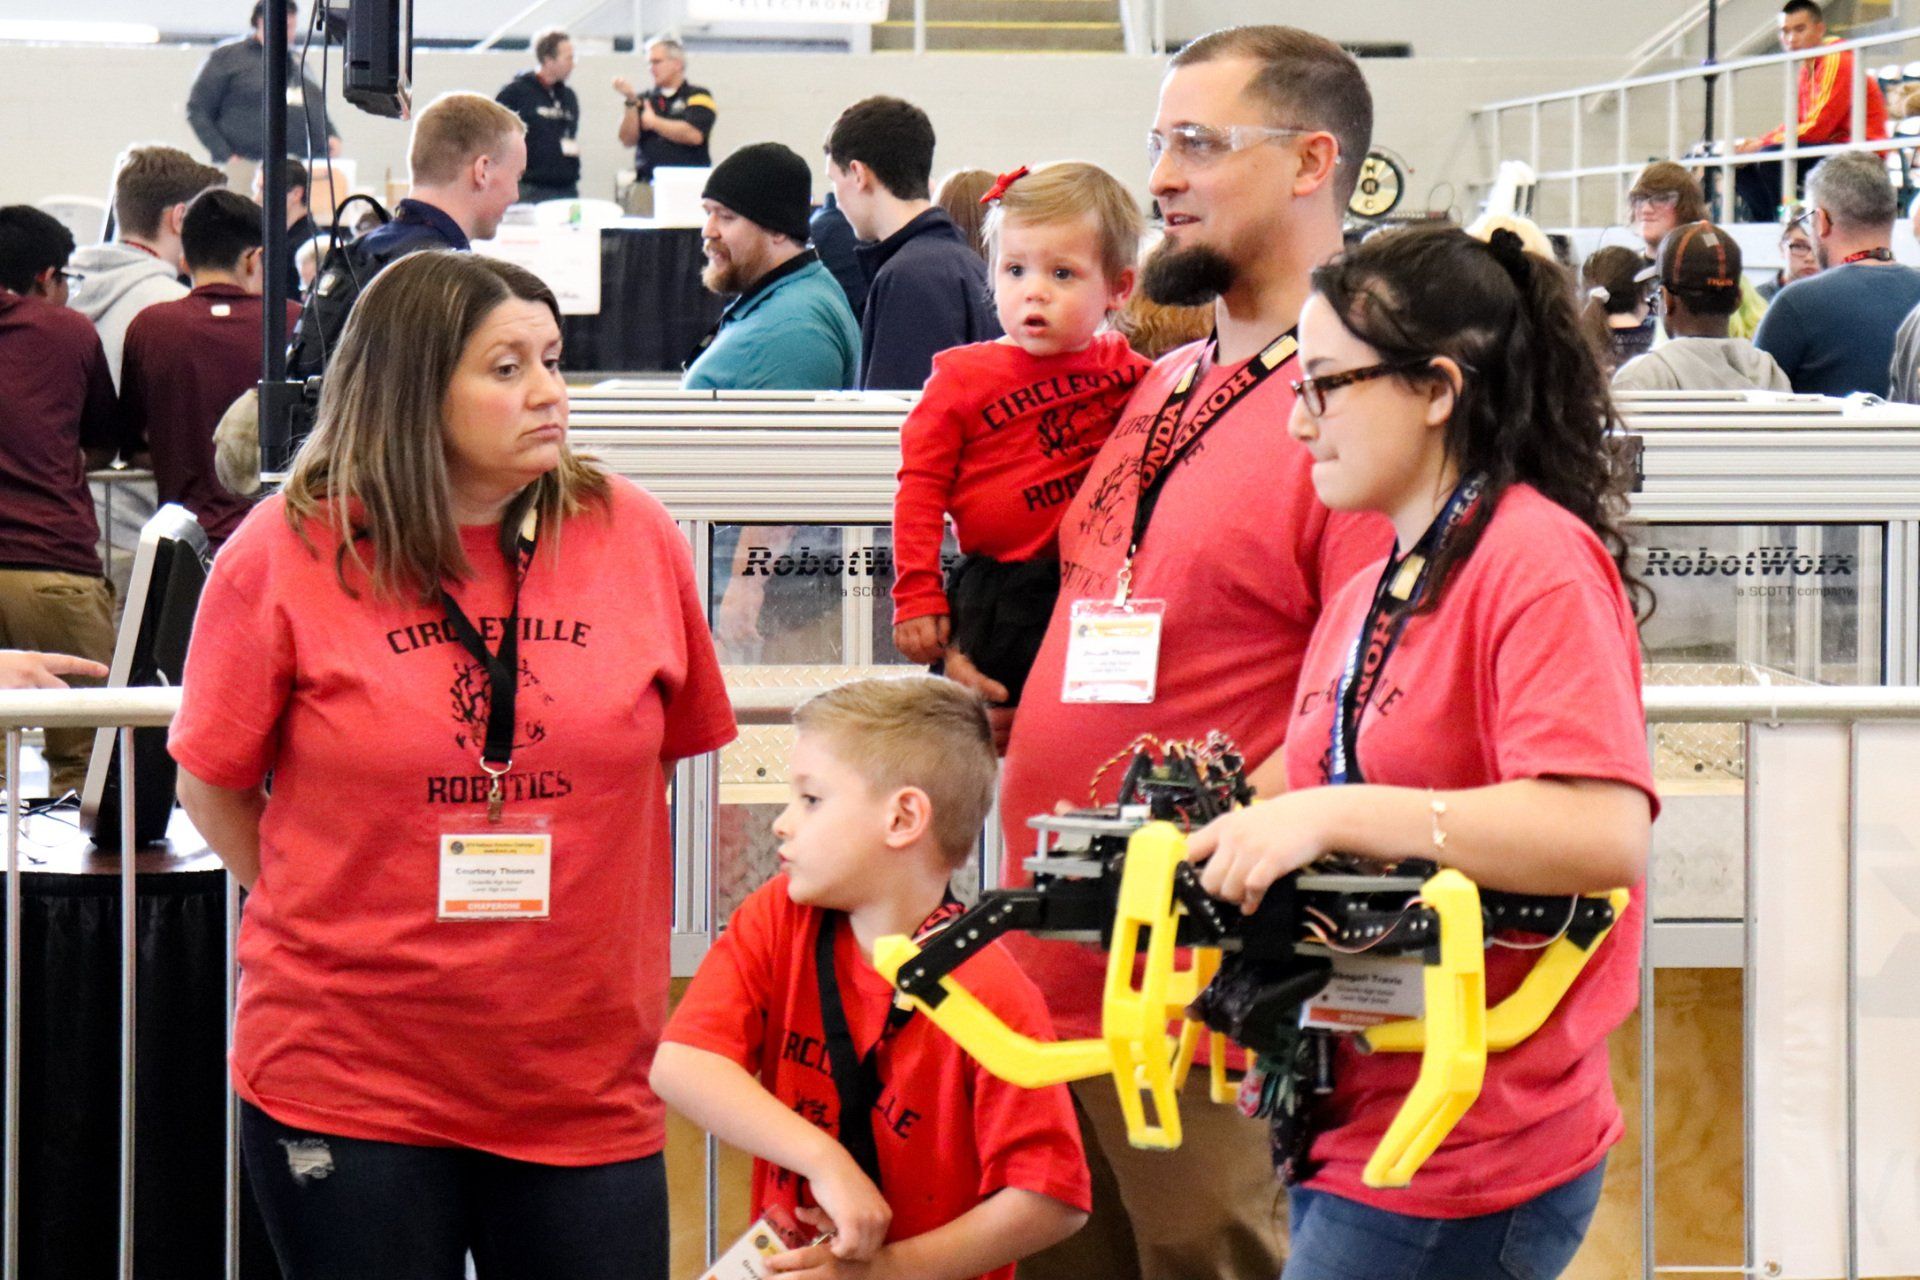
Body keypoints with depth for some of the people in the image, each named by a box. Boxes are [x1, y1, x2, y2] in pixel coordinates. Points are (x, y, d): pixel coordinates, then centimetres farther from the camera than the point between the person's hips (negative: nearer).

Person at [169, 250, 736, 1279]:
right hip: (345, 1071, -2)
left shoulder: (635, 538, 1)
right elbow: (215, 786, 4)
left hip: (590, 1071, 2)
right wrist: (335, 927, 3)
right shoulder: (284, 555, -5)